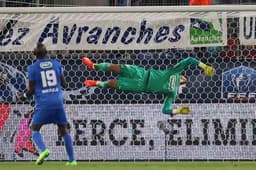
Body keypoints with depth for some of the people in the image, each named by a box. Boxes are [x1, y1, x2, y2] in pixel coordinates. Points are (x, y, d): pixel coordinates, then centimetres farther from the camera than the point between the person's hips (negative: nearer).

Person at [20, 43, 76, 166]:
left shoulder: (32, 68, -3)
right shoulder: (56, 64, 5)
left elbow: (31, 90, -2)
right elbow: (64, 84, 10)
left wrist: (24, 96, 18)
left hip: (43, 104, -3)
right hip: (58, 102, 3)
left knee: (34, 129, 7)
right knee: (63, 130, 13)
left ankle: (43, 150, -21)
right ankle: (72, 159, 9)